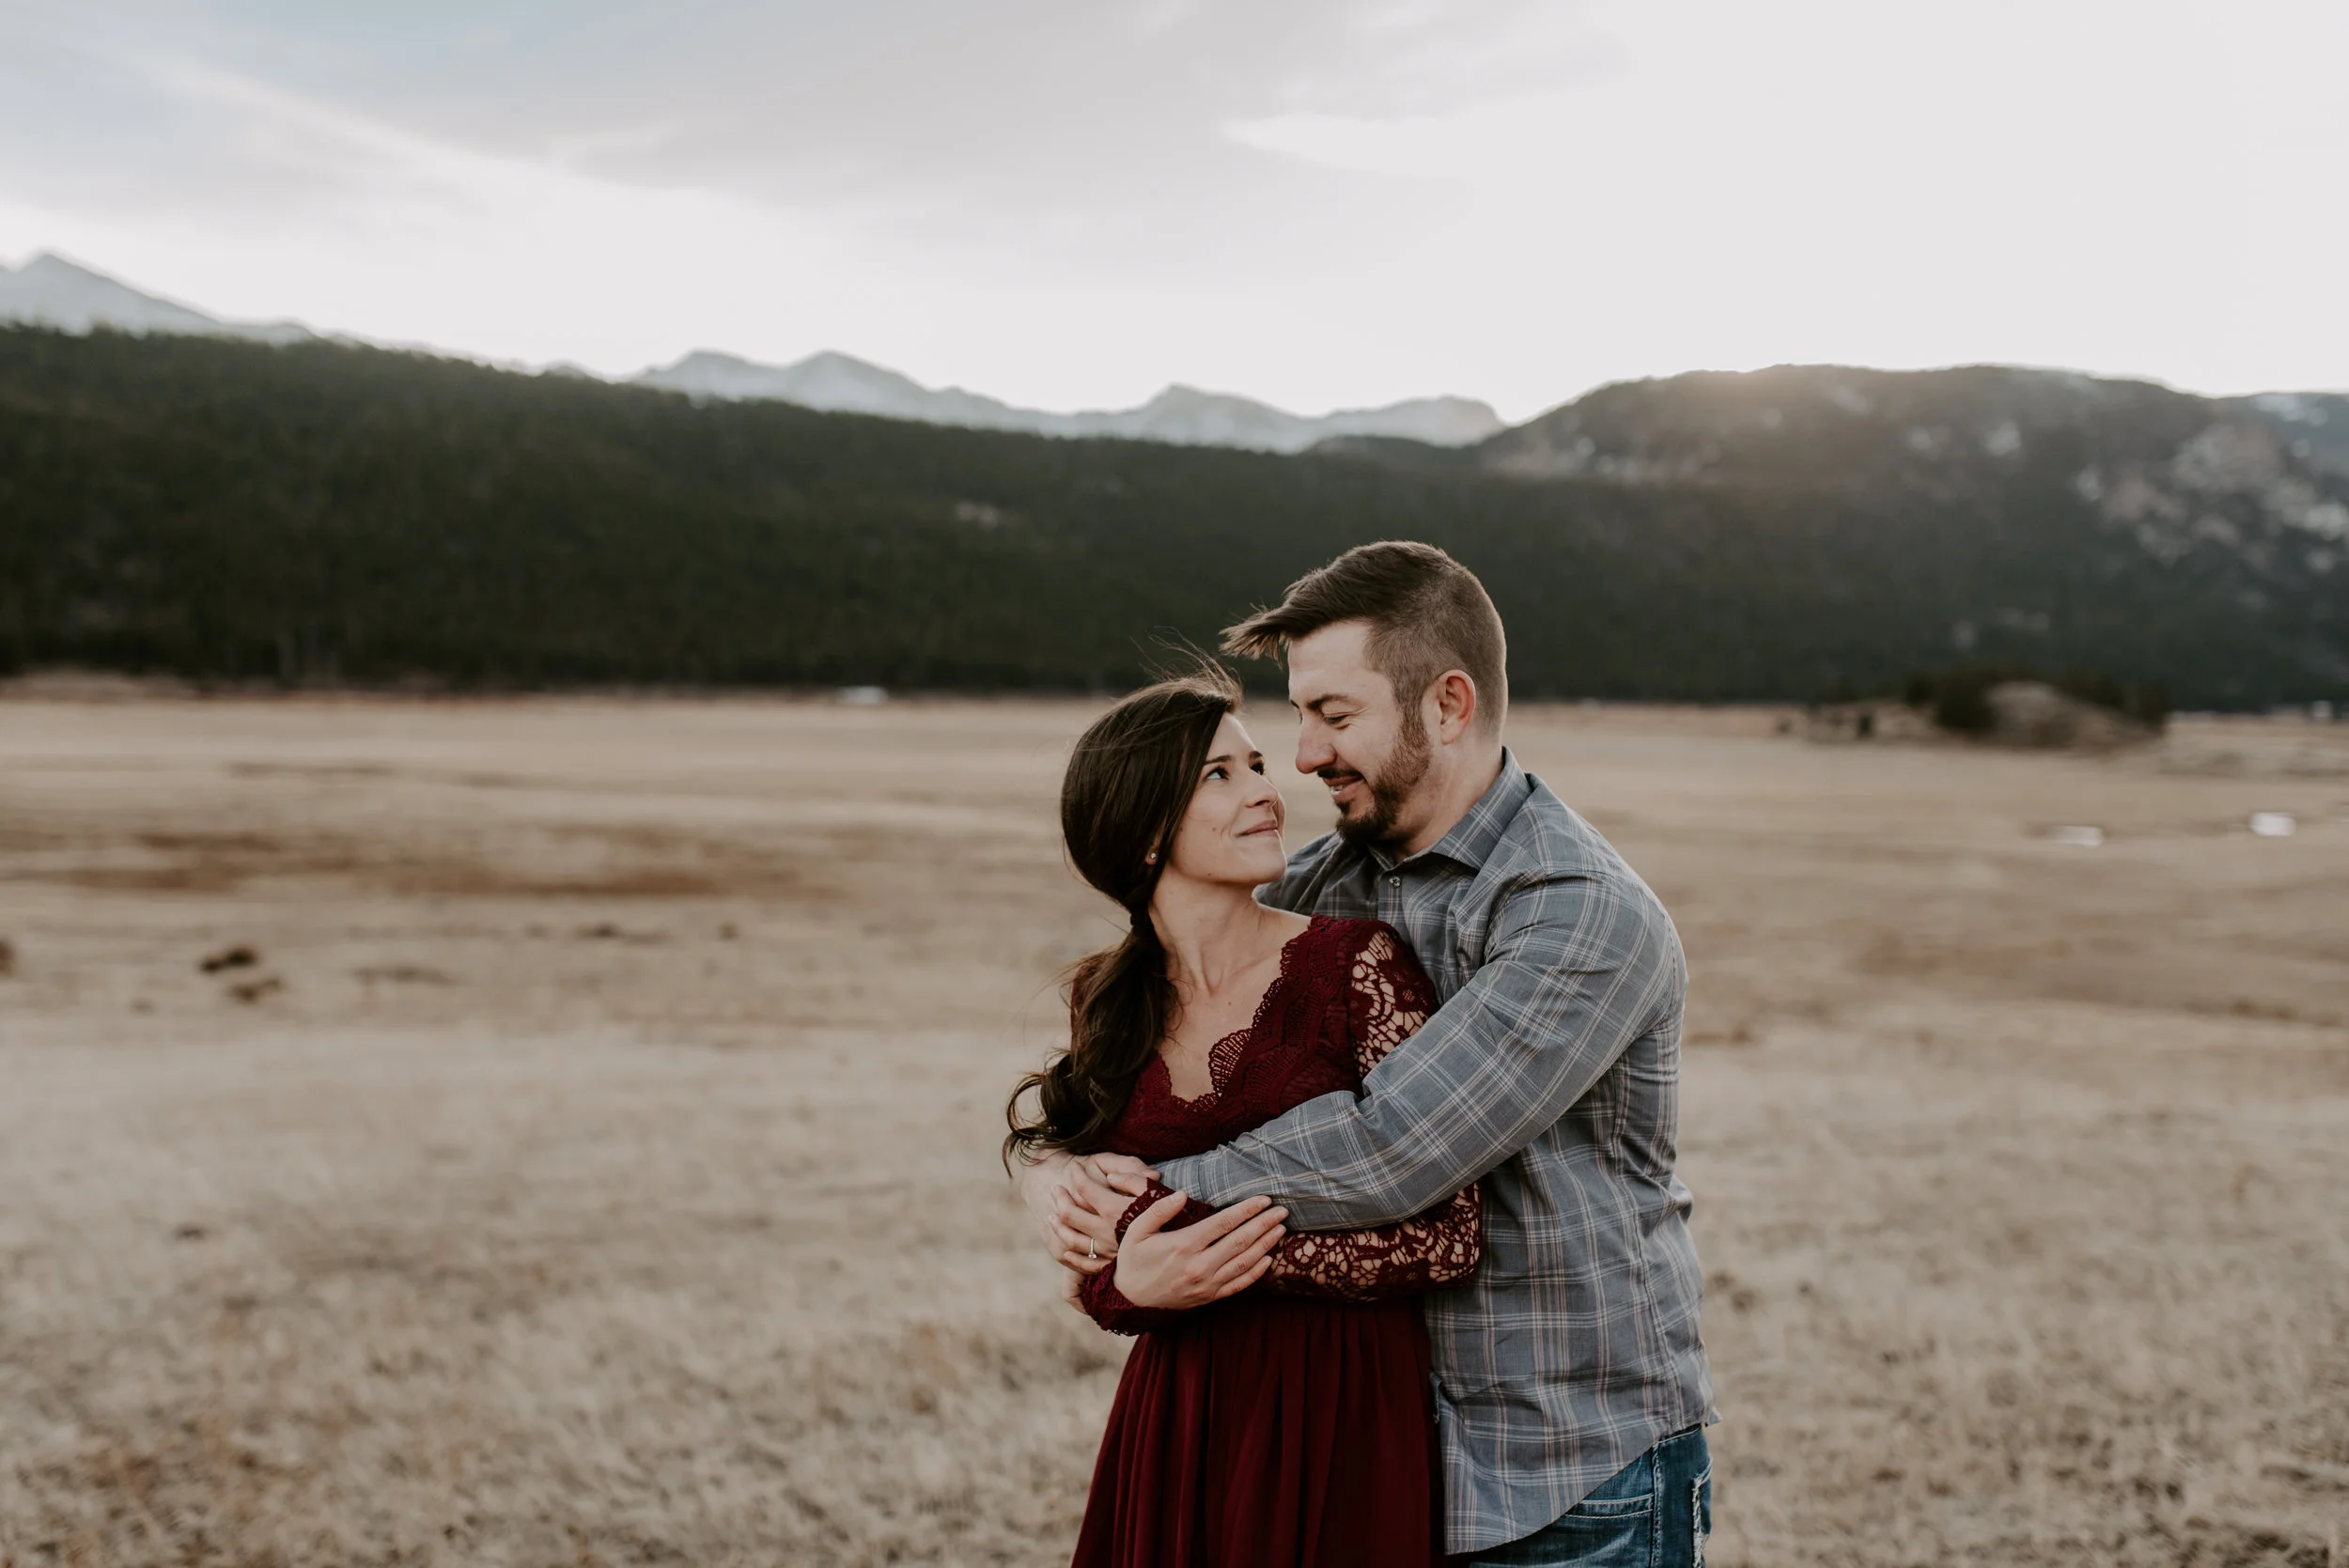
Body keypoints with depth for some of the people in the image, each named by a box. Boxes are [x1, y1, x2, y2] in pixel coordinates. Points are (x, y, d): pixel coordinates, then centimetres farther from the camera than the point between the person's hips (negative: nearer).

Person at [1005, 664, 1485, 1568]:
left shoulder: (1357, 963, -10)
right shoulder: (1107, 1005, 2)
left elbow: (1449, 1236, -13)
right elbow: (1100, 1262, 8)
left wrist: (1235, 1253, -19)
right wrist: (1129, 1284, -14)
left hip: (1348, 1419, -3)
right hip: (1180, 1425, 3)